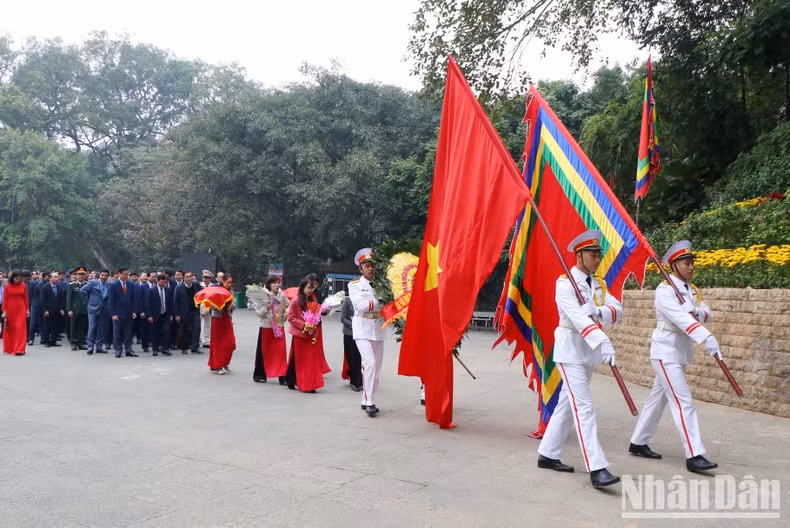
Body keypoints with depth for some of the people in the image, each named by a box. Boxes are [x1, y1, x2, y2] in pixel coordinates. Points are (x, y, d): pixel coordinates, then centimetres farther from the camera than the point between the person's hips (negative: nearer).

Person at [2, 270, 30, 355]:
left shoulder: (23, 285, 1)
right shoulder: (7, 286, -3)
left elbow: (26, 298, 6)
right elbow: (5, 299, -2)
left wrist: (27, 309, 5)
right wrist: (4, 311, -5)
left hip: (21, 309, 0)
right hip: (10, 309, 0)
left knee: (20, 328, -6)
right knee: (9, 329, 9)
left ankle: (19, 349, -7)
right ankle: (9, 348, 24)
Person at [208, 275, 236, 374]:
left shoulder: (231, 292, 6)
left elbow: (234, 307, 4)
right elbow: (213, 306, -10)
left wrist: (230, 304, -16)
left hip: (227, 318, 4)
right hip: (217, 318, -4)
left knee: (230, 343, -1)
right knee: (217, 343, 2)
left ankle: (225, 363, 18)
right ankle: (217, 366, 10)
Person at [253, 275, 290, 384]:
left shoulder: (282, 295, 3)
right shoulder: (264, 296, -8)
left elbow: (287, 306, 21)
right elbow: (258, 313, -6)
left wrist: (286, 313, 2)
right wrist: (267, 308, -22)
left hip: (279, 326, 3)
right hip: (266, 327, -3)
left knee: (281, 351, -3)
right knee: (264, 351, 7)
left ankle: (282, 376, 0)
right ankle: (259, 375, 22)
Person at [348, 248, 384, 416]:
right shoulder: (355, 285, 2)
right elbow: (360, 305, -13)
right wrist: (380, 302, -15)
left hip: (378, 330, 5)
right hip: (363, 329, -5)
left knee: (377, 366, 7)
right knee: (370, 363, -18)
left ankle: (367, 401, 19)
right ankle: (369, 402, -12)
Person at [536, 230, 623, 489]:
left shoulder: (599, 284, 10)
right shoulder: (565, 283, -13)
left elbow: (618, 310, -3)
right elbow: (577, 316, -28)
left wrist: (599, 311, -25)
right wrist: (603, 342, -40)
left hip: (590, 351, 8)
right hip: (570, 349, -8)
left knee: (568, 403, 13)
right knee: (584, 407, -11)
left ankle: (547, 454, 24)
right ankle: (597, 469, -11)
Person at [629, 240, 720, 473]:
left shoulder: (691, 289, 11)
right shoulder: (665, 290, -16)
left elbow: (707, 314, 2)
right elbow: (681, 318, -31)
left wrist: (697, 311, -21)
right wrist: (706, 338, -43)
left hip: (680, 354, 9)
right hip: (665, 353, -9)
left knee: (658, 398, 14)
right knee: (683, 402, -11)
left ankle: (638, 443, 25)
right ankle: (694, 456, -8)